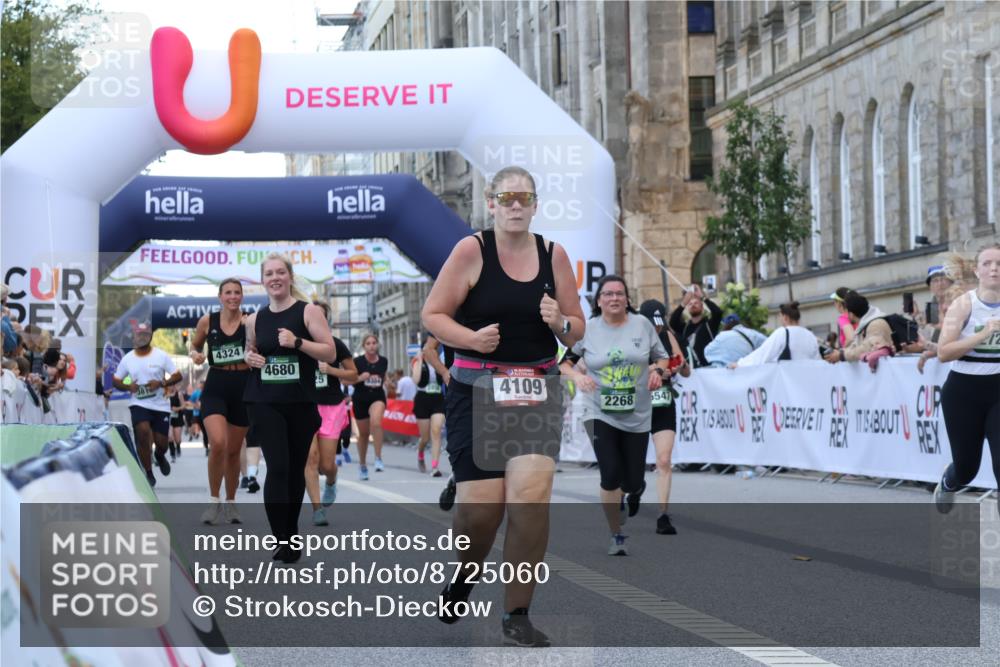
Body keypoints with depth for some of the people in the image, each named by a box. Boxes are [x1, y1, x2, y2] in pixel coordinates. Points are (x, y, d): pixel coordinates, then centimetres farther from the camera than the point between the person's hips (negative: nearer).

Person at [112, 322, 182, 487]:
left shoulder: (161, 356, -3)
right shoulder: (128, 359, 3)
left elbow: (177, 376, -3)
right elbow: (115, 380, 11)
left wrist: (161, 383, -21)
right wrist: (127, 387, -10)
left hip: (160, 405, 0)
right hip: (138, 403, 0)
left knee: (161, 442, -1)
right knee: (143, 432, -23)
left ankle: (159, 456, 41)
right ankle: (149, 473, -6)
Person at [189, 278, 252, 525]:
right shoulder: (207, 321, 1)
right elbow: (195, 345, 16)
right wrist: (195, 355, -4)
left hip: (243, 386, 1)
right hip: (215, 386, -1)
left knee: (233, 450, 12)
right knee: (217, 444, -21)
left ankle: (230, 503, 29)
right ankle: (213, 502, -4)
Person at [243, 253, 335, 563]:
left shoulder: (308, 311, -3)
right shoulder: (255, 319, 7)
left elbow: (330, 352, -7)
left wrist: (297, 342, -21)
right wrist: (250, 358, 0)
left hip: (301, 403, -1)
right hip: (264, 403, 1)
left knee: (297, 469, 10)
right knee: (277, 467, -12)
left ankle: (292, 534, 27)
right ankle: (282, 541, -13)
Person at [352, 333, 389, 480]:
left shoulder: (383, 361, 1)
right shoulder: (357, 361, -8)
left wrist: (380, 383, 7)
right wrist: (360, 378, -20)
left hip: (378, 397, 0)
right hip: (360, 399, 0)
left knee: (376, 422, -30)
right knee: (363, 433, 10)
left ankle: (378, 458, -23)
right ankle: (362, 464, 31)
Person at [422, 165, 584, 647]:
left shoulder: (554, 255, 5)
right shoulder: (471, 250, -5)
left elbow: (577, 330, 13)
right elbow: (432, 315, -3)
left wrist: (560, 323, -10)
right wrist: (471, 339, -20)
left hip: (537, 391, 2)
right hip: (475, 391, -2)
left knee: (531, 497, -14)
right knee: (481, 507, -6)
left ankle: (516, 615, 1)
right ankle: (464, 576, 30)